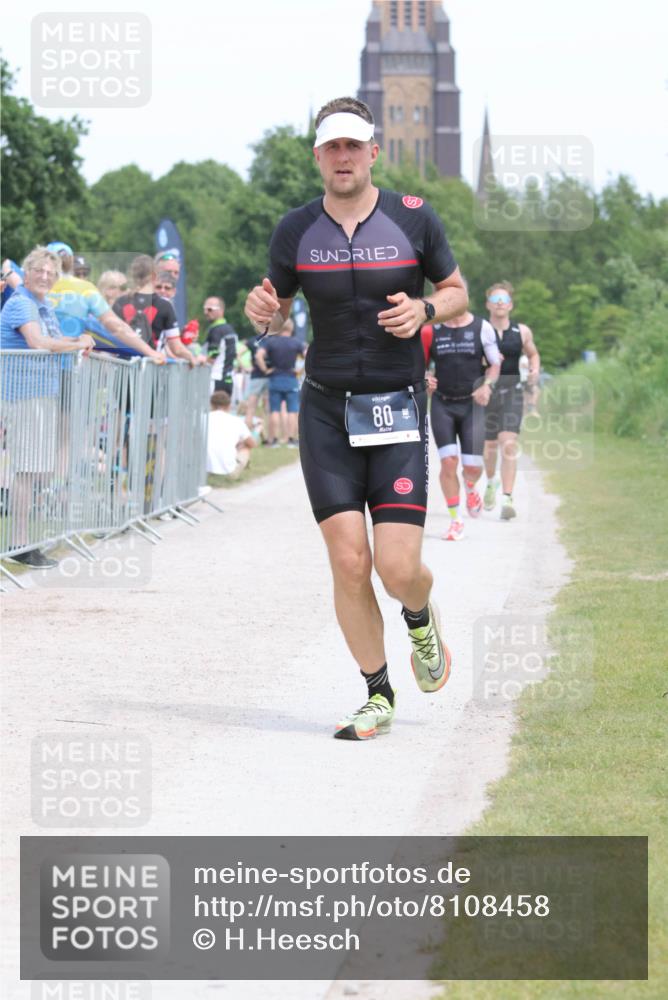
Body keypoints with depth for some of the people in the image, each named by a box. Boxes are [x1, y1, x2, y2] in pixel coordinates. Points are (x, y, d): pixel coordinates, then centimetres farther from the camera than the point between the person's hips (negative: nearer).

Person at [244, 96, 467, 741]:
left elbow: (456, 293, 10)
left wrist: (424, 309, -12)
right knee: (349, 563, -6)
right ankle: (378, 696, 10)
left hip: (398, 409, -1)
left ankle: (420, 618, 29)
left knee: (399, 568, -9)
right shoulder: (296, 230, 2)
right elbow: (277, 316, 13)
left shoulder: (413, 219, -2)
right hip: (326, 410, 1)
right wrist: (262, 313, -11)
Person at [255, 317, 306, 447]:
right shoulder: (296, 343, 0)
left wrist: (265, 370, -6)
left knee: (274, 411, 4)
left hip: (275, 379, 0)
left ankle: (274, 439, 3)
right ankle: (291, 439, 0)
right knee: (292, 411, 3)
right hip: (291, 380, 0)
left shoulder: (270, 341, -1)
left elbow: (259, 355, -15)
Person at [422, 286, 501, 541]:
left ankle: (470, 489, 33)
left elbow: (495, 364, 6)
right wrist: (423, 380, -12)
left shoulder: (482, 328, 1)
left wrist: (487, 385, -13)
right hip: (442, 404, 0)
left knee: (473, 466, -5)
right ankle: (455, 520, 0)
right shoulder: (432, 331, 2)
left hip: (472, 404, 0)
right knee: (448, 461, -11)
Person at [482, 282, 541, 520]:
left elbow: (533, 354, 22)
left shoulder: (522, 332, 5)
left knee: (509, 444, -15)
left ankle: (507, 499, -19)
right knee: (490, 445, 13)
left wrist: (535, 371, 3)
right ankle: (491, 482, 45)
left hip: (512, 391, 0)